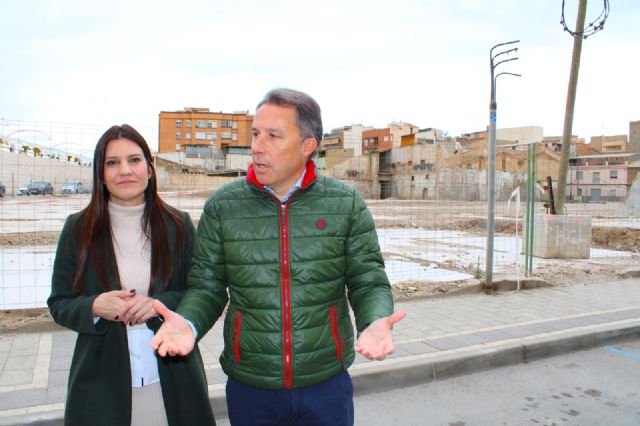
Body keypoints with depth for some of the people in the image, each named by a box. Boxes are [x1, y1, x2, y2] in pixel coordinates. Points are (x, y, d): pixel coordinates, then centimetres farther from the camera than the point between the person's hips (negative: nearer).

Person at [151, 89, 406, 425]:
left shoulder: (346, 204, -6)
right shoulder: (222, 206, -4)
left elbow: (369, 281, -2)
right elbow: (206, 287, 1)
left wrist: (375, 322, -22)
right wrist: (188, 322, -19)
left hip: (327, 386, 0)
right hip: (248, 388, 1)